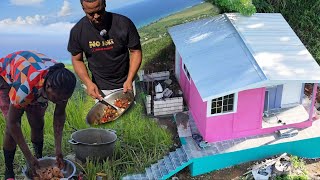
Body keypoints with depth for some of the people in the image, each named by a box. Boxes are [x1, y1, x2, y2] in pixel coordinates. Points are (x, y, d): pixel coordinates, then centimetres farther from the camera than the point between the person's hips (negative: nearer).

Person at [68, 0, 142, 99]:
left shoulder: (124, 23, -19)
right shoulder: (77, 31, -13)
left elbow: (136, 51, -9)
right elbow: (77, 60, -2)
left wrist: (129, 80, -19)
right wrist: (88, 83, -17)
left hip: (125, 84, -1)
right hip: (100, 88, 1)